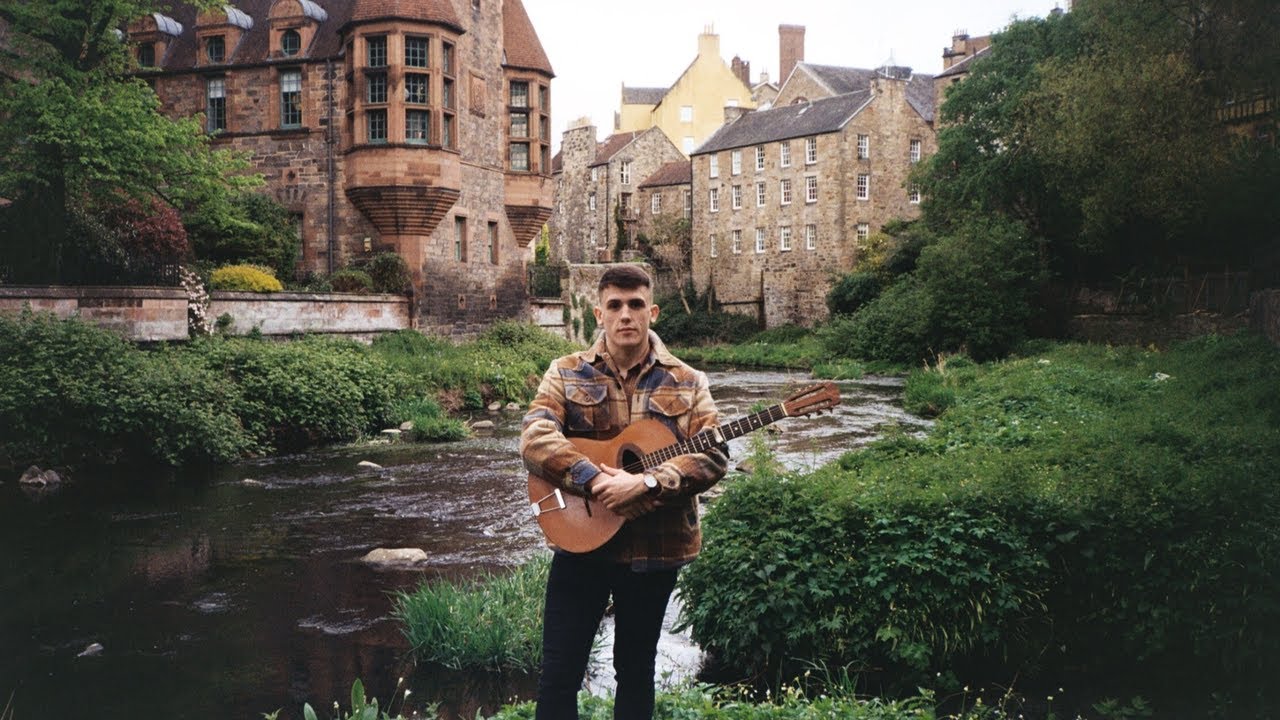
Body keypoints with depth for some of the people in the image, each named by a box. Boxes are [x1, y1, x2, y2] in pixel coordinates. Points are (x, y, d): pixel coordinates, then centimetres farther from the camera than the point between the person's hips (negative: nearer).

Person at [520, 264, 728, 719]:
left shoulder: (687, 383, 2)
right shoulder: (567, 373, 1)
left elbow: (712, 457, -8)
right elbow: (534, 440, -12)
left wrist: (646, 483, -23)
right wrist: (593, 480, -26)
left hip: (656, 547, 1)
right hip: (582, 540, -1)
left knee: (636, 669, 15)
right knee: (559, 674, 1)